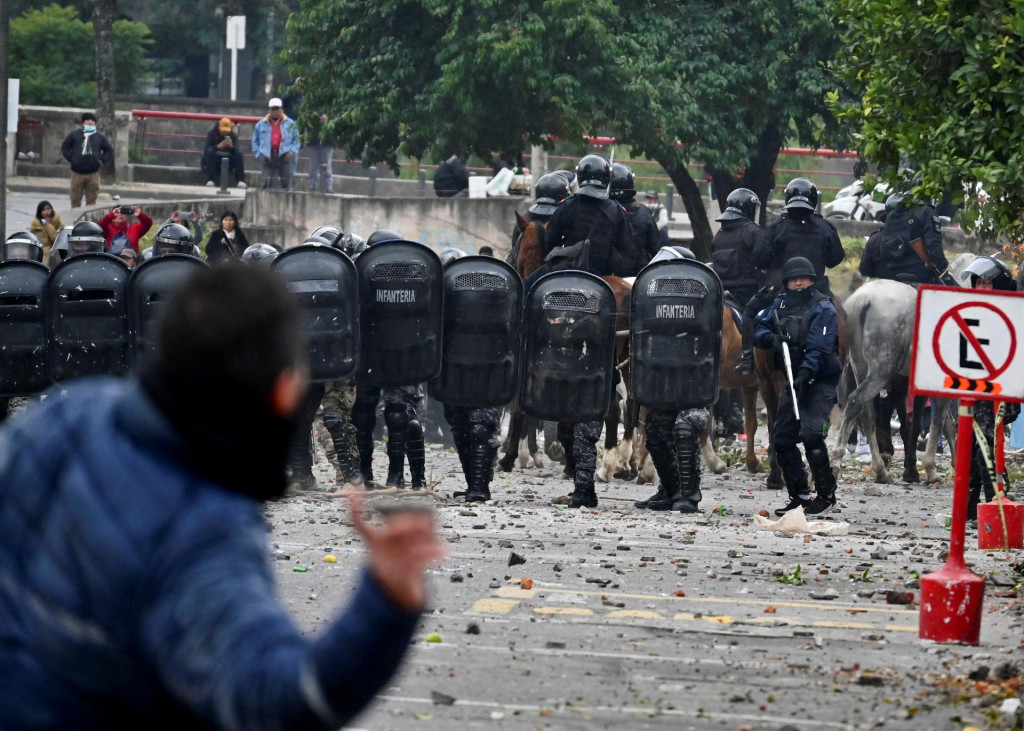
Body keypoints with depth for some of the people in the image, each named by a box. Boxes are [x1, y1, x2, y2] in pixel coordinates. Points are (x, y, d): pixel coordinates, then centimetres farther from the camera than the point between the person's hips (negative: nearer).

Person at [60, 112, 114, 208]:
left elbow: (109, 150, 19)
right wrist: (70, 158, 1)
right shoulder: (75, 135, 7)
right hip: (77, 172, -1)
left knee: (91, 200, 2)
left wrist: (102, 160, 4)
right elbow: (65, 147, 15)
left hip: (93, 173, 1)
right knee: (76, 199, 2)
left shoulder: (100, 137, 9)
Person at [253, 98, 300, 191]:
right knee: (266, 183, -6)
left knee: (287, 183, -3)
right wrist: (259, 155, 1)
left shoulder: (290, 124, 10)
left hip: (284, 157, -1)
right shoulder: (261, 124, 13)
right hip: (268, 158, 1)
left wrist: (291, 153, -5)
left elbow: (296, 141, 10)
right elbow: (255, 142, 15)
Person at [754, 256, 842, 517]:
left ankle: (826, 495, -13)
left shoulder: (823, 309, -10)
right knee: (782, 438, 5)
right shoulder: (780, 305, 10)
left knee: (811, 434, -21)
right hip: (792, 381, 7)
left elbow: (819, 348, -20)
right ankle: (799, 495, 16)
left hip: (819, 381, -7)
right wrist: (771, 339, -14)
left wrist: (805, 374, -33)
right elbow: (759, 329, 9)